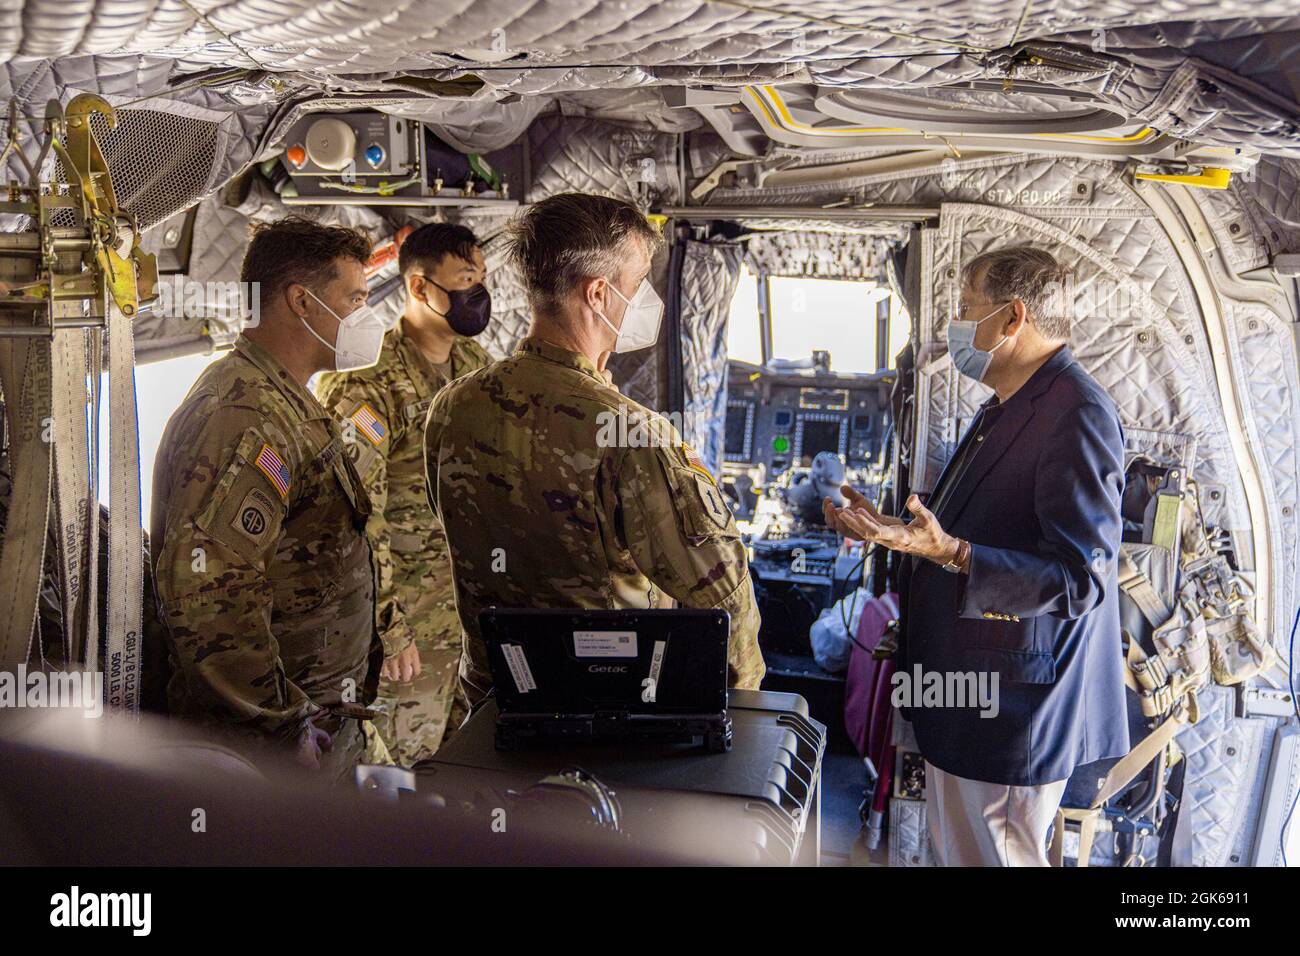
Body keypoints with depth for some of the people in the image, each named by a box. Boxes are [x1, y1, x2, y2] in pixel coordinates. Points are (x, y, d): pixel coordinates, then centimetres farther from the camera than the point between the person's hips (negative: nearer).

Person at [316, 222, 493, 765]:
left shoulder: (474, 363, 8)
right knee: (408, 764, 5)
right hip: (412, 616, -7)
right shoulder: (372, 385, -17)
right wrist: (387, 628, -19)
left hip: (477, 605, 7)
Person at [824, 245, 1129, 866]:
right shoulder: (1005, 409, 12)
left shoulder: (1076, 416, -21)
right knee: (953, 849, 23)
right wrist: (896, 531, 11)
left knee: (992, 856, 5)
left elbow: (1083, 579, -27)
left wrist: (948, 551, -35)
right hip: (961, 693, 10)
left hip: (1011, 709, -10)